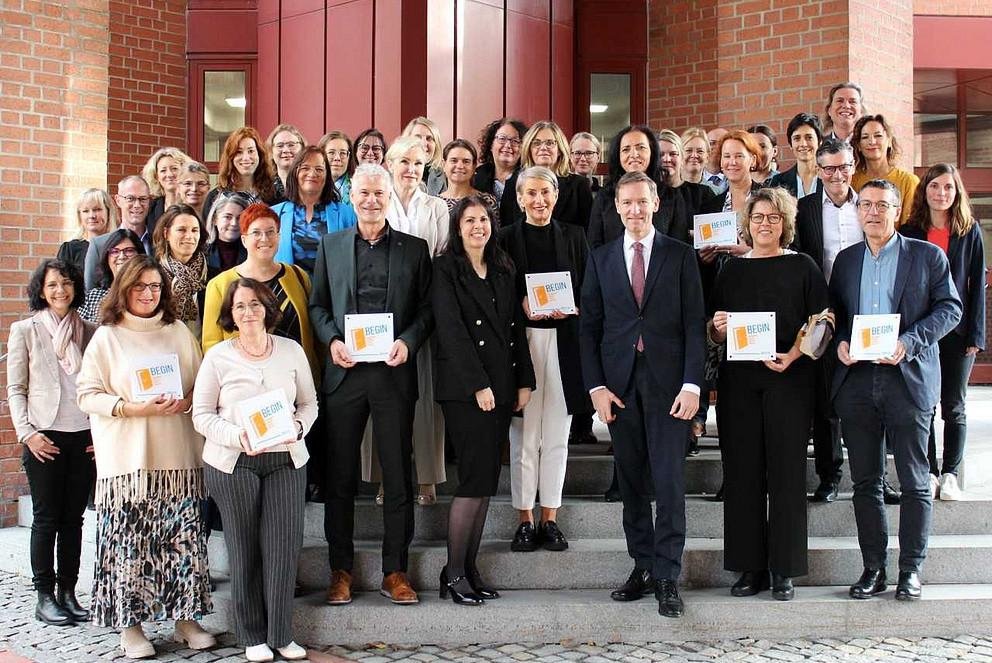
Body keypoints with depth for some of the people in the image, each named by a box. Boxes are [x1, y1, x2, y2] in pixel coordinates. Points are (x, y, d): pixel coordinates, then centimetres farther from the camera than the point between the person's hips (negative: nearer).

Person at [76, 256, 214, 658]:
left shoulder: (178, 332, 12)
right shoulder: (106, 338, 4)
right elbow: (87, 395, -2)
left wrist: (187, 401, -7)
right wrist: (134, 407, -14)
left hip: (177, 458, 3)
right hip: (127, 460, -2)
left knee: (183, 538, 3)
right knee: (129, 543, -2)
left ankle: (186, 618, 14)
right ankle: (130, 625, 11)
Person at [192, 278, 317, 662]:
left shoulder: (292, 351, 6)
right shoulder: (217, 357, 0)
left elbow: (309, 402, 13)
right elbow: (202, 415, 0)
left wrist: (298, 427, -9)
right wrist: (238, 436, -16)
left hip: (286, 460, 2)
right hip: (233, 464, -1)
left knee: (284, 544, -2)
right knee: (244, 548, 4)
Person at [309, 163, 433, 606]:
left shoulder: (414, 248, 8)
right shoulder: (331, 245, 11)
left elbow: (426, 308, 6)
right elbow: (317, 304, 10)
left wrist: (408, 342, -11)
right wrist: (332, 340, -7)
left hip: (393, 372, -1)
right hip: (345, 371, 1)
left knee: (398, 475, 4)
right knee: (340, 475, 5)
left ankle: (395, 571, 14)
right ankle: (341, 569, 16)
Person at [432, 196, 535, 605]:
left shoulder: (504, 270, 16)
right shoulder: (445, 269, -3)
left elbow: (516, 327, 16)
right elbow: (451, 330, -11)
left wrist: (525, 380, 8)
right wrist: (478, 385, -16)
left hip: (501, 386, 6)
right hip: (464, 388, -6)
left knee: (487, 480, 6)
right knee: (476, 478, -10)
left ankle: (470, 569, 13)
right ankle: (453, 574, 0)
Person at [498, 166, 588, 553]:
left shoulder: (573, 237, 10)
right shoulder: (507, 238, 4)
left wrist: (569, 306, -11)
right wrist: (521, 304, -15)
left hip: (564, 342, 2)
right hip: (522, 339, -2)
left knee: (556, 434, 6)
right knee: (523, 435, 1)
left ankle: (550, 519, 14)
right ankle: (525, 520, 10)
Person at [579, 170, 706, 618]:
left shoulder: (680, 256, 5)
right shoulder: (601, 259, 10)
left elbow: (694, 323, 1)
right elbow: (590, 326, 8)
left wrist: (692, 384, -8)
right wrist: (596, 385, -1)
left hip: (667, 381, -2)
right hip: (619, 383, 2)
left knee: (669, 480, -4)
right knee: (631, 481, 7)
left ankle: (668, 577, 3)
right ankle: (643, 567, 18)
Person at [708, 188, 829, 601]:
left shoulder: (802, 268, 7)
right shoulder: (732, 270, 13)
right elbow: (715, 334, 13)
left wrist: (792, 355, -14)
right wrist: (719, 328, -9)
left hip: (789, 379, -2)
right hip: (739, 381, 2)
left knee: (786, 471, -1)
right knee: (742, 471, 2)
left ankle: (784, 570, 7)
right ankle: (750, 566, 10)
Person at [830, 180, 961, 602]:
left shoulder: (927, 255, 3)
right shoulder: (846, 260, 14)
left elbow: (950, 307, -2)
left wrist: (909, 341, -15)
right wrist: (840, 342, -3)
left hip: (909, 377, -3)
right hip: (856, 379, 3)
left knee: (915, 482, 2)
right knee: (865, 481, 7)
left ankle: (911, 569, 13)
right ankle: (873, 568, 16)